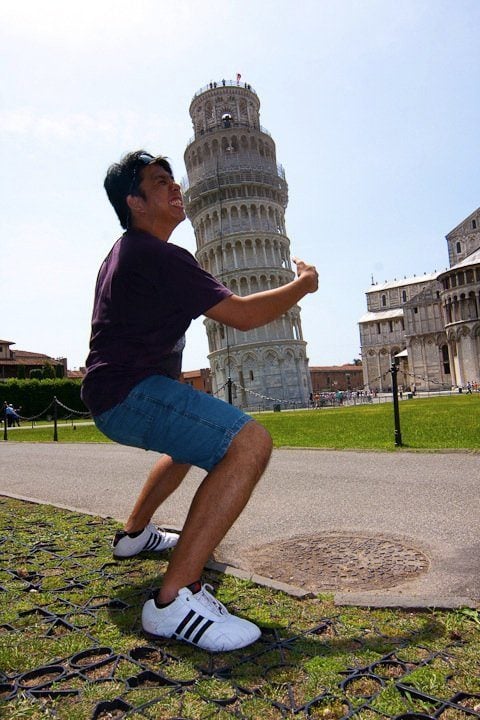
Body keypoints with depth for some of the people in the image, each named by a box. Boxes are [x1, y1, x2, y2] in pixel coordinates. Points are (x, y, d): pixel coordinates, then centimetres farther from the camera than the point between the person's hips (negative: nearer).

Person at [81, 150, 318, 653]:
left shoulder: (123, 253, 19)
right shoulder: (159, 256, -14)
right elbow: (242, 315, -15)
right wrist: (302, 286, 0)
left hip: (116, 394, 11)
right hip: (128, 392, -11)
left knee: (199, 436, 33)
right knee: (249, 442, -27)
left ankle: (134, 533, 39)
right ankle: (174, 598, -25)